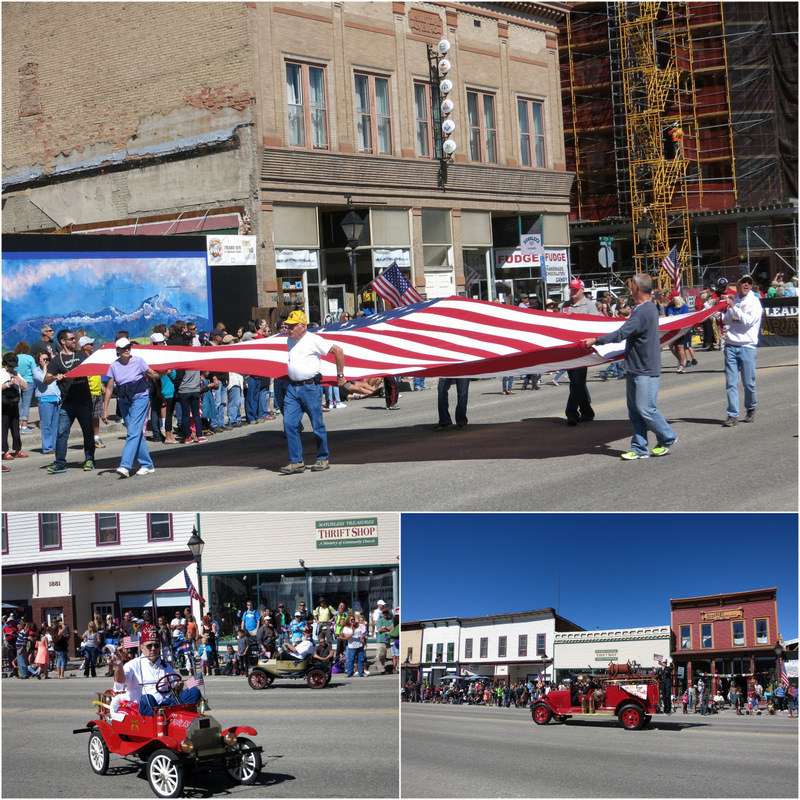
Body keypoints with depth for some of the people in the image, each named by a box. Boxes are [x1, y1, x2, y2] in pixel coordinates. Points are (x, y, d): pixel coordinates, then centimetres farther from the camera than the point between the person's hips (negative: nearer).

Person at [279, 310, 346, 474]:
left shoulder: (313, 340, -8)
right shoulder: (290, 341, 13)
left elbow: (338, 351, -8)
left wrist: (340, 375, -4)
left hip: (310, 387, -6)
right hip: (292, 387, 6)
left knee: (318, 425, 2)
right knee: (289, 423, -4)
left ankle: (323, 459, 16)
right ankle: (296, 461, 1)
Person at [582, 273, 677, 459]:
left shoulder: (643, 312, -20)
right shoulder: (651, 309, 14)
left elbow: (621, 334, -23)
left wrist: (596, 340, -16)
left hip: (645, 370, -10)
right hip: (635, 368, 10)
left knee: (645, 409, -6)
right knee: (634, 410, 9)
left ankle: (668, 438, 11)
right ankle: (639, 448, 12)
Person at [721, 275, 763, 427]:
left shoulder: (754, 302, 0)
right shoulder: (733, 300, 14)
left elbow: (749, 321, -14)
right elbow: (726, 321, 12)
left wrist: (734, 307, -13)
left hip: (747, 346, -4)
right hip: (731, 345, 4)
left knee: (748, 382, 1)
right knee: (731, 382, -2)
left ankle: (751, 409, 24)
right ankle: (732, 415, 1)